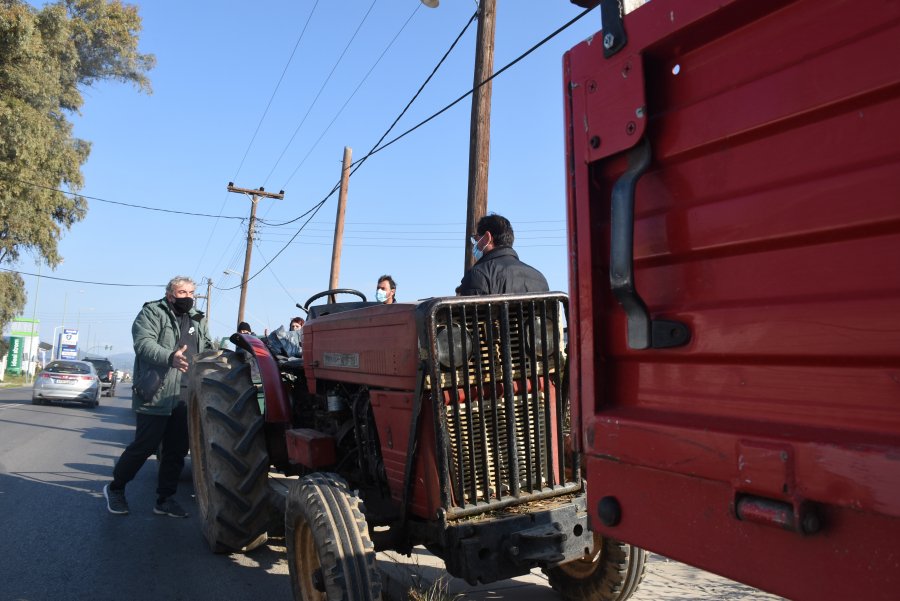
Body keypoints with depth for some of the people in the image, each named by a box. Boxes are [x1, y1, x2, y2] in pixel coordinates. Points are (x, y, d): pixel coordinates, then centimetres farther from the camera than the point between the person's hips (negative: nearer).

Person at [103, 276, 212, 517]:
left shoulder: (198, 320, 19)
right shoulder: (152, 313, -2)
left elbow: (207, 348, 21)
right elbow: (144, 344, -17)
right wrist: (171, 357, -33)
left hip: (186, 397, 6)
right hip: (157, 395, -6)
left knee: (177, 450, 10)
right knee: (145, 445, 1)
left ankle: (165, 499, 23)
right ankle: (115, 488, 24)